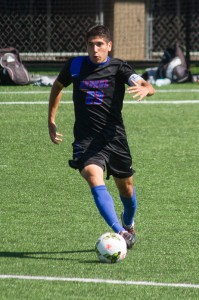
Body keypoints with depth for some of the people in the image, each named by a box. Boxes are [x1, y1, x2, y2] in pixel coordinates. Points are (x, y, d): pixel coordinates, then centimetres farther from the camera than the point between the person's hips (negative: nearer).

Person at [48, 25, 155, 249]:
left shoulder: (117, 67, -4)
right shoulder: (75, 66, 3)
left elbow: (149, 87, -19)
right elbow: (57, 86, 24)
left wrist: (144, 88, -44)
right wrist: (51, 121, 20)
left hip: (115, 137, 0)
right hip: (86, 139, 0)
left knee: (126, 187, 14)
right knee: (94, 178, -27)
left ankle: (128, 224, 48)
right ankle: (120, 233, -37)